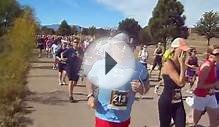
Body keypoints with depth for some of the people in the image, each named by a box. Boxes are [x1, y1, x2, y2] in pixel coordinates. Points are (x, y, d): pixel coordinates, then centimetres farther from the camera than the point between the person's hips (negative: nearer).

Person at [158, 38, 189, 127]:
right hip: (166, 102, -6)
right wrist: (182, 64, -20)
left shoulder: (180, 64, 3)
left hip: (178, 102, 6)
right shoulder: (168, 64, -18)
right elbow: (180, 83, -26)